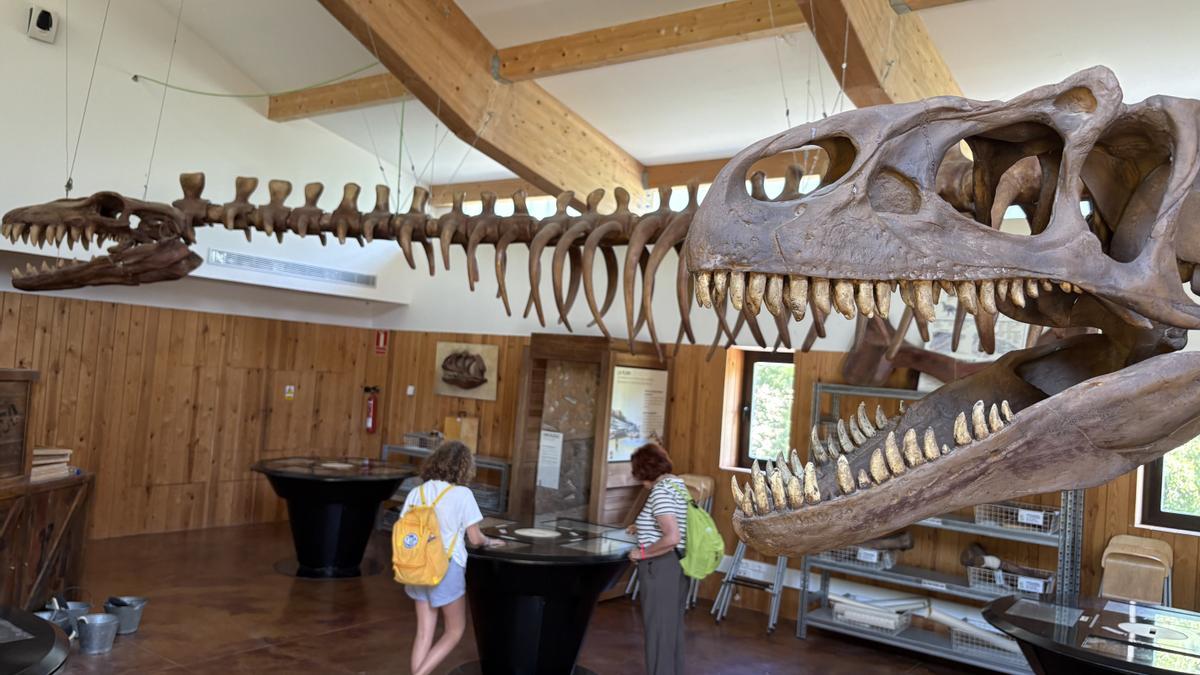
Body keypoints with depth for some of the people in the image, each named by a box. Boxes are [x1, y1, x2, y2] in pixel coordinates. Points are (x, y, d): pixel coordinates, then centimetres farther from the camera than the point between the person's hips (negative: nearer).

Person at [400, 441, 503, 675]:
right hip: (448, 568, -5)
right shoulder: (462, 494, -10)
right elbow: (475, 539, -7)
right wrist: (490, 541, 13)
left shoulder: (416, 493, 2)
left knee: (424, 633, 14)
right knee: (454, 632, 12)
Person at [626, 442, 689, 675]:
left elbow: (672, 538, -29)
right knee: (672, 626, 19)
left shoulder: (660, 491, -19)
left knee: (658, 628, 2)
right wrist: (643, 529, 22)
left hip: (661, 567, -9)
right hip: (678, 564, 10)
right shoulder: (677, 483, 9)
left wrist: (642, 553, -18)